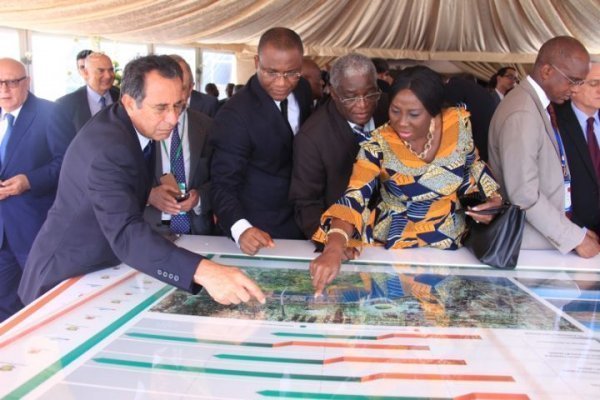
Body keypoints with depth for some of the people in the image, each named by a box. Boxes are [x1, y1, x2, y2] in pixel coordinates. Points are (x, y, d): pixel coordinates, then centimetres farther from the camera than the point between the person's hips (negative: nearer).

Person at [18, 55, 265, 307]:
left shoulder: (131, 124, -4)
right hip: (67, 278, -7)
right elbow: (125, 234, -43)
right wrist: (203, 271, -53)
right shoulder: (107, 148, -30)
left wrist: (153, 190, -6)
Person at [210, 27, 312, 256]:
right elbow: (223, 184, -25)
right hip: (259, 231, -6)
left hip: (300, 221, 6)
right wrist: (241, 229, -43)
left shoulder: (302, 89, -4)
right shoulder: (235, 115, -25)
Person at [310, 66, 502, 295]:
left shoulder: (459, 123, -9)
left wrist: (493, 198, -5)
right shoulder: (379, 146, -18)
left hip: (453, 245, 2)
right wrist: (334, 247, -45)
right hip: (394, 249, -1)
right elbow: (354, 198, -28)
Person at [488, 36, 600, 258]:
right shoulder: (522, 114, -24)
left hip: (547, 228, 9)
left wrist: (568, 227, 9)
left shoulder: (538, 102, 6)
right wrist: (575, 237, -17)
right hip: (530, 239, -9)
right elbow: (525, 195, -26)